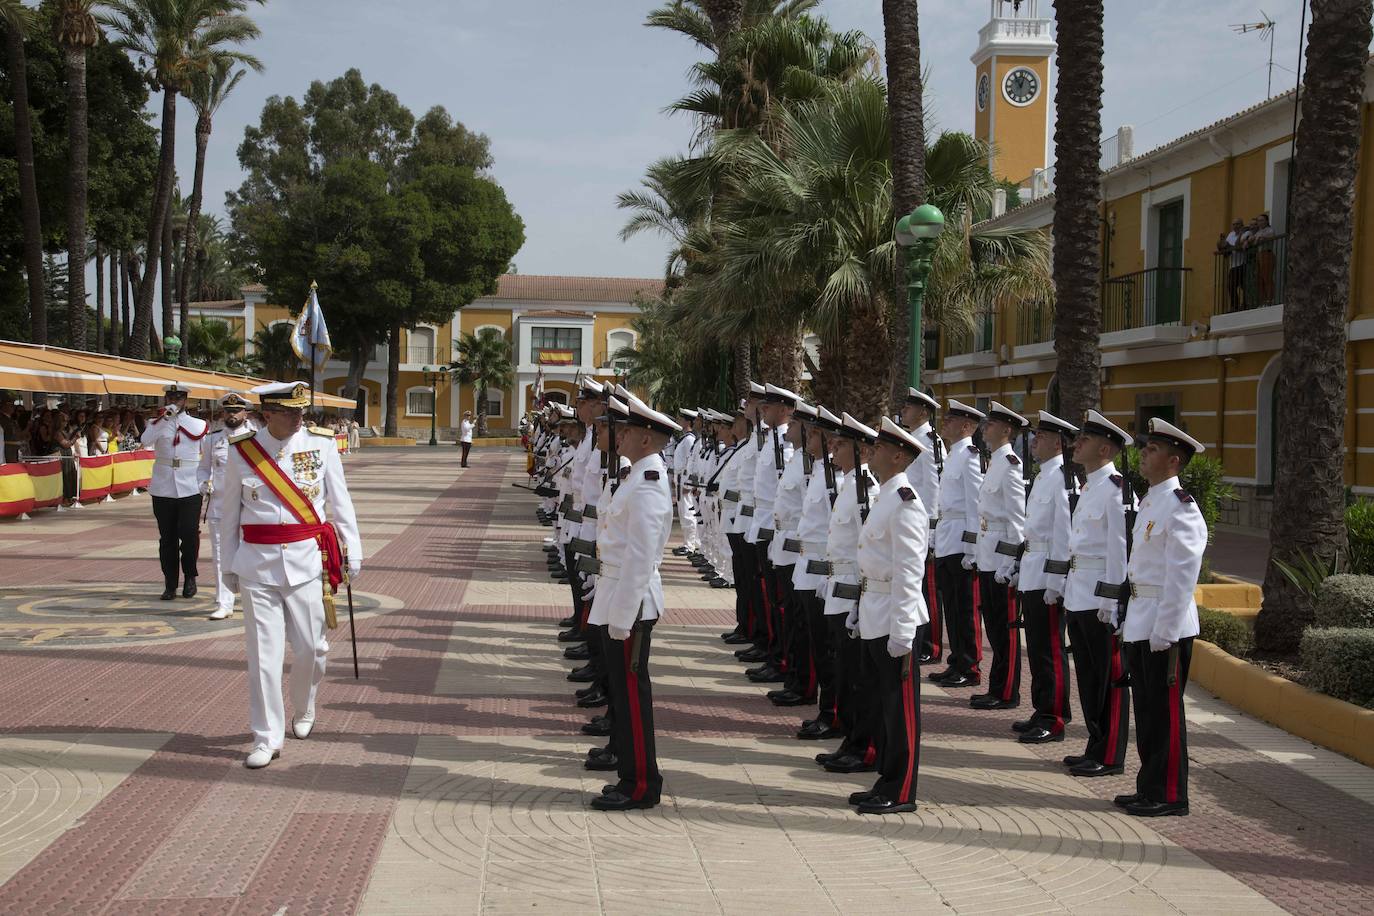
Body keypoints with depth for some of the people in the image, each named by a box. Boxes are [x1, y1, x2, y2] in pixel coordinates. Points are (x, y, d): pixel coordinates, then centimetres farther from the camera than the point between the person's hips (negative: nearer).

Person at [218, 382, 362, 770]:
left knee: (310, 647, 7)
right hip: (257, 563, 0)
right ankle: (267, 738, 9)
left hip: (306, 560, 0)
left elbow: (340, 501, 4)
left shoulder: (321, 444, -1)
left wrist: (353, 552, 3)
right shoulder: (241, 450, -1)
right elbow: (229, 511, 7)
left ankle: (303, 712, 35)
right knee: (263, 653, 0)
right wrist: (229, 564, 10)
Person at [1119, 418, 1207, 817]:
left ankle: (1170, 796, 8)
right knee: (1146, 709, 14)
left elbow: (1181, 578, -19)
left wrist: (1163, 634, -20)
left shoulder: (1180, 508, -15)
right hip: (1140, 623, 9)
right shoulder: (1149, 502, 13)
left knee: (1165, 711, -1)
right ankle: (1150, 788, 23)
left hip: (1164, 626, -9)